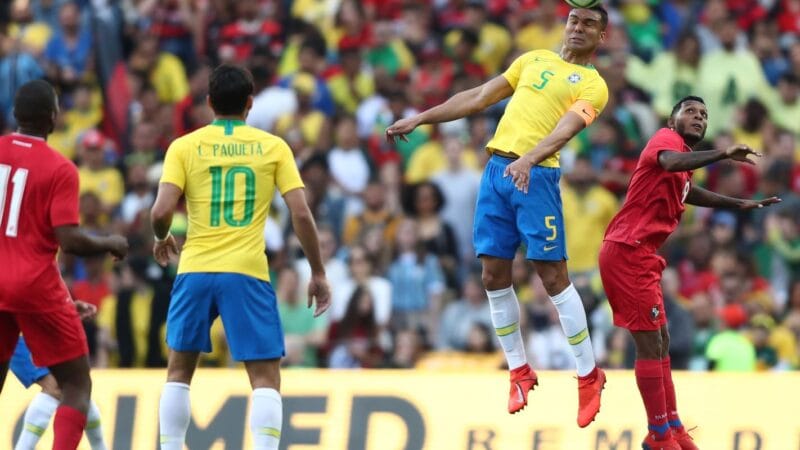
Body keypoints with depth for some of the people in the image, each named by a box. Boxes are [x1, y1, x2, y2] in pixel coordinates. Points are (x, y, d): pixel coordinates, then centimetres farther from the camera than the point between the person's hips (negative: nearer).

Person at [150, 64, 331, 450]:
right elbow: (301, 214, -1)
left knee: (179, 371, 16)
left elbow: (161, 211, -6)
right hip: (247, 273, -1)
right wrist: (318, 273, 8)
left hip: (195, 271, 1)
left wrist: (161, 239, 17)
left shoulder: (184, 146, 4)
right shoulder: (273, 147, 5)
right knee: (266, 378, 2)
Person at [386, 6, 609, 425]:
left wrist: (529, 159, -34)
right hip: (497, 167, 6)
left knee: (553, 275, -9)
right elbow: (479, 97, 23)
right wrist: (419, 119, 20)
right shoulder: (535, 60, 20)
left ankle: (588, 376, 0)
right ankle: (519, 370, 15)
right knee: (494, 275, 4)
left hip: (536, 175, -6)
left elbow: (567, 126, -16)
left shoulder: (593, 85, 2)